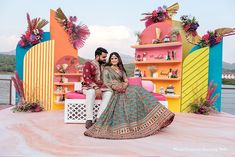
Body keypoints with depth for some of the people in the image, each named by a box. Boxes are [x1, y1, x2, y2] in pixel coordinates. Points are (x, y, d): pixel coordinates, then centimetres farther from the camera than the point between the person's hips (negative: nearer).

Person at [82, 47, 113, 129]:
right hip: (89, 87, -4)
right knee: (91, 92, -38)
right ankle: (89, 120, -34)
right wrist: (96, 88, -26)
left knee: (109, 93, -26)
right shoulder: (89, 64, -3)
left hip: (101, 88, 4)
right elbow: (86, 78, -15)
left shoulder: (105, 66, 13)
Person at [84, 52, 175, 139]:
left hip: (123, 88, 5)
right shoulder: (107, 69, 8)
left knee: (138, 90, -22)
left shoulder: (121, 69, 23)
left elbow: (126, 81, 11)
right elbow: (106, 82, -5)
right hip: (114, 91, -5)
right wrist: (116, 87, -18)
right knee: (132, 92, -30)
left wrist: (124, 86, -11)